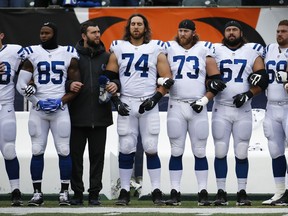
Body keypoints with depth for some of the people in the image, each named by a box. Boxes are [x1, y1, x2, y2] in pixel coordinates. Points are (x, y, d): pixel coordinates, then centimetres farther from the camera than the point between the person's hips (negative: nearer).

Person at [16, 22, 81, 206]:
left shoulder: (68, 55, 3)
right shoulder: (33, 54, 5)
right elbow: (22, 84, 3)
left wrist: (62, 101, -9)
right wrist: (37, 101, -9)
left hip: (60, 109, -1)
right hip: (38, 109, 1)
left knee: (64, 151, -4)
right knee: (37, 151, 0)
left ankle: (65, 192, 2)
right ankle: (37, 193, 4)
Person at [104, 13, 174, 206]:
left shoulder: (156, 49, 3)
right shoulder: (118, 48, 7)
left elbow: (167, 79, 2)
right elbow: (109, 78, 9)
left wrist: (155, 98, -9)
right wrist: (116, 101, -1)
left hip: (148, 104, -1)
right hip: (126, 103, 1)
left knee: (151, 149, -4)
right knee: (126, 149, 0)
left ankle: (157, 191, 0)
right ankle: (125, 191, 6)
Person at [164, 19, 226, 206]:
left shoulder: (204, 50, 4)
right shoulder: (169, 49, 6)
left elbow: (216, 81, 2)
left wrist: (204, 100, -7)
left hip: (198, 107, -1)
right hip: (176, 106, 1)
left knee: (200, 151, 1)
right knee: (176, 151, 1)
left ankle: (203, 192, 3)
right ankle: (175, 192, 3)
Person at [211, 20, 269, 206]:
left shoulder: (253, 51, 6)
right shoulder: (215, 51, 8)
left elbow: (263, 80, 2)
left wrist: (248, 94, -12)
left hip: (243, 109, 0)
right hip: (221, 109, 0)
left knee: (241, 153, 0)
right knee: (220, 152, -2)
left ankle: (242, 192, 5)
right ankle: (221, 192, 2)